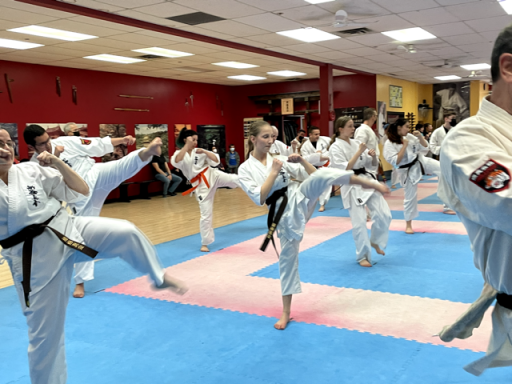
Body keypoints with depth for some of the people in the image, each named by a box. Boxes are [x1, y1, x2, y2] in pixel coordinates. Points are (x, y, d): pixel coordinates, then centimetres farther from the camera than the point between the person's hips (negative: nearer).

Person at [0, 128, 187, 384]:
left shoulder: (32, 170, 0)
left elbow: (81, 192, 0)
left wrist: (58, 163, -13)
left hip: (68, 230, 1)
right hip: (35, 258, -1)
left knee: (125, 232, -21)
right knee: (44, 331, 7)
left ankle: (159, 277, 4)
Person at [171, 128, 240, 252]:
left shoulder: (200, 151, 5)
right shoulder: (179, 153, 0)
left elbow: (216, 161, 0)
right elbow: (176, 162, -26)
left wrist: (205, 151, -14)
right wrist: (187, 146, -26)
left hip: (211, 176, 2)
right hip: (201, 185, -2)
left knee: (234, 179, -25)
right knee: (206, 214, 2)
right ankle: (205, 243, 15)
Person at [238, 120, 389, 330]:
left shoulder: (279, 158, 7)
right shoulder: (245, 169, 0)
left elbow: (312, 175, 6)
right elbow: (259, 198, -15)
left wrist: (302, 161, -12)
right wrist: (274, 172, -14)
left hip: (299, 197, 1)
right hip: (284, 213, -1)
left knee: (323, 174, -29)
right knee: (287, 257, 6)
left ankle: (371, 184, -20)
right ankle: (286, 312, 21)